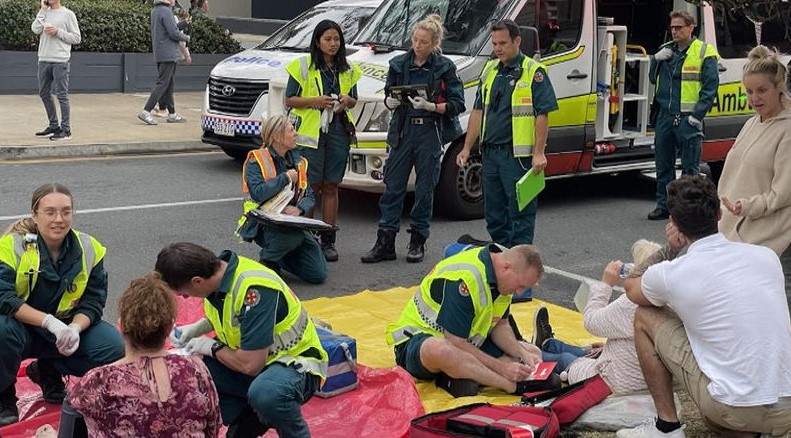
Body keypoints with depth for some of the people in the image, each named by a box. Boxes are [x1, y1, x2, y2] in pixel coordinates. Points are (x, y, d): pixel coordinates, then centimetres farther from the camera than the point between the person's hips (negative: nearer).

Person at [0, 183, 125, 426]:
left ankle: (49, 371, 11)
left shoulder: (89, 249, -8)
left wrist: (75, 328, -28)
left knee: (115, 347, -18)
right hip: (20, 326, -4)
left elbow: (93, 301, -7)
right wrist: (49, 322, -37)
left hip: (66, 327, 4)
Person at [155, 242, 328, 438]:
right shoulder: (217, 270, -5)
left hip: (295, 362, -8)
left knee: (265, 393, -40)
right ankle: (248, 421, 4)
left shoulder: (253, 289, -30)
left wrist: (212, 347, -11)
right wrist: (197, 328, 3)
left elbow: (250, 365, -28)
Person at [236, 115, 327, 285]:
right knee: (294, 234, -39)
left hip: (292, 221, 6)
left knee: (319, 275, -7)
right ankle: (267, 261, -7)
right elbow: (257, 193, -26)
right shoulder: (257, 160, -10)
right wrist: (286, 178, -16)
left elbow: (309, 195, 7)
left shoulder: (297, 161, 10)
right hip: (263, 224, -6)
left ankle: (280, 258, 20)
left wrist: (299, 209, -15)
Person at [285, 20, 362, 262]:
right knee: (311, 186, -5)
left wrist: (347, 100, -3)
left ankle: (328, 241, 11)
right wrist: (316, 101, -16)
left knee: (331, 187, 6)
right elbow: (289, 100, -1)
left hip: (339, 132, 4)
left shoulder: (348, 70, 13)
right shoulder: (303, 66, 0)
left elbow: (354, 100, 21)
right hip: (309, 132, -4)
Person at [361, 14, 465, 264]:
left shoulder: (444, 67, -1)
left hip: (430, 133, -3)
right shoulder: (399, 64, 8)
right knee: (393, 186, 1)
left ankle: (418, 242, 15)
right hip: (403, 131, 3)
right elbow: (389, 97, 16)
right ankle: (385, 243, 4)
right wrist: (391, 101, -8)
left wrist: (431, 106, -19)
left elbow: (457, 105, -5)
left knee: (424, 188, 4)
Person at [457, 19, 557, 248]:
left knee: (521, 212, -3)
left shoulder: (534, 72, -6)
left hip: (518, 155, -7)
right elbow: (478, 112, 16)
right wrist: (467, 148, 11)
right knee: (494, 213, 14)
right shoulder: (489, 70, 13)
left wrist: (538, 153, -17)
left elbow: (542, 115, -11)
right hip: (490, 152, 7)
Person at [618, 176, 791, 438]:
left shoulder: (671, 274, -7)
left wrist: (669, 250, 29)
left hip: (735, 409, -5)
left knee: (645, 318, 11)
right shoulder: (766, 256, 5)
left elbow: (631, 288, 18)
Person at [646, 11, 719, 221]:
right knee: (663, 164, 11)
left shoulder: (704, 52, -3)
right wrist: (656, 59, 2)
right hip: (665, 116, 6)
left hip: (688, 119, -6)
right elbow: (653, 79, 20)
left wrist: (697, 115, -14)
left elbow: (711, 86, -7)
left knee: (690, 167, -1)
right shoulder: (666, 50, 14)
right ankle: (663, 205, 20)